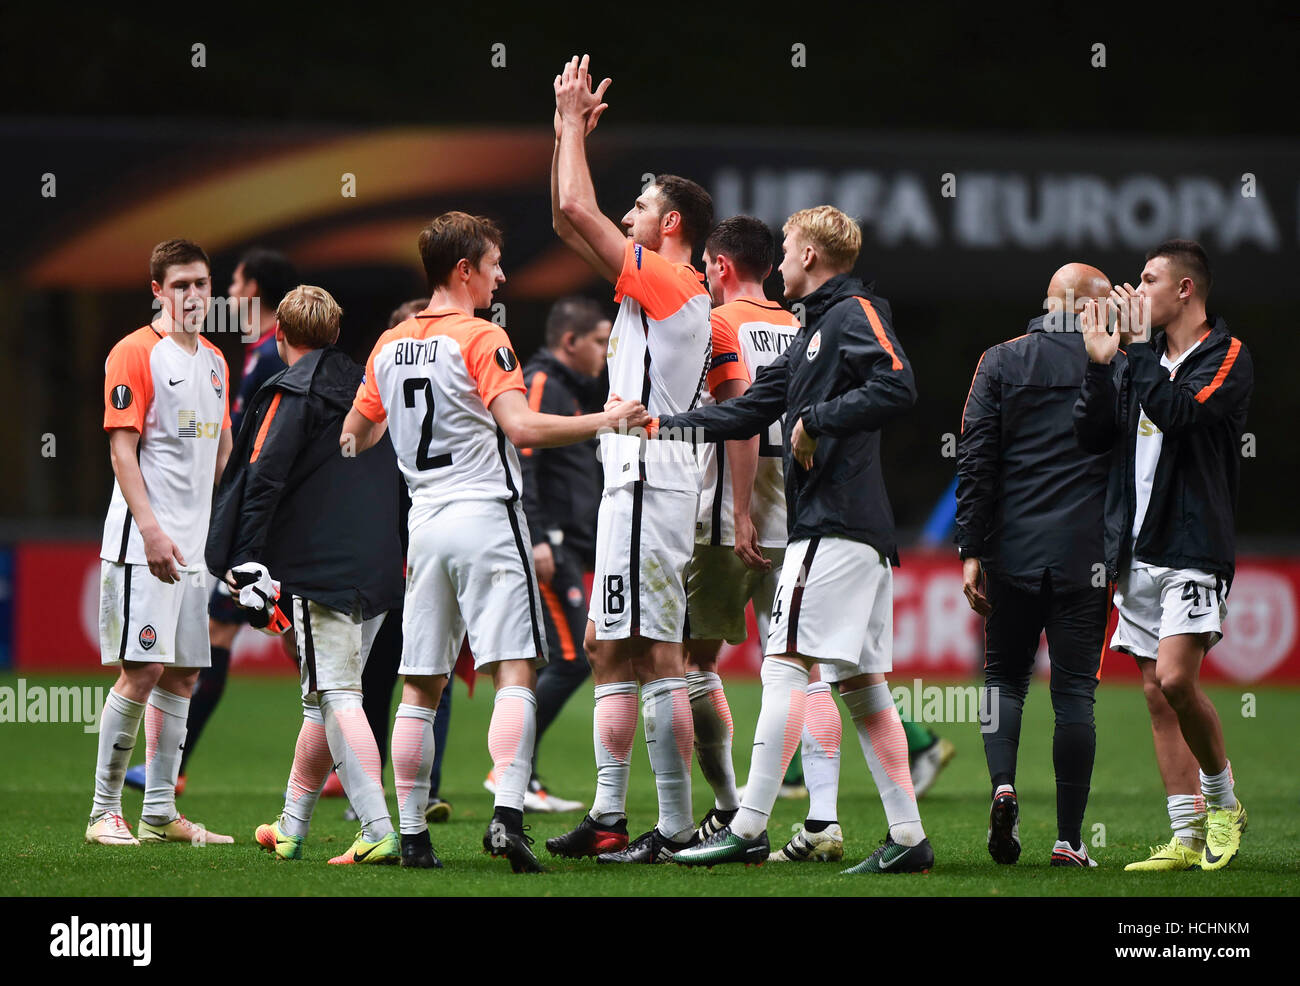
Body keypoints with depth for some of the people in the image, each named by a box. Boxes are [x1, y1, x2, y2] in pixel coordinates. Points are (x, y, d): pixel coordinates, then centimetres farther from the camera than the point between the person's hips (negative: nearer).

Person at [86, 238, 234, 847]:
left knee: (182, 674, 7)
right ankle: (105, 813, -6)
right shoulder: (135, 353, -7)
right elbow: (122, 449, -12)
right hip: (144, 542, -8)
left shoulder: (214, 361, 16)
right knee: (141, 670, -11)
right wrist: (151, 529, -20)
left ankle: (160, 812, 12)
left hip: (192, 545, 8)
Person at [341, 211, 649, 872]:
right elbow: (523, 427, -20)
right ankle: (506, 814, -23)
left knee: (419, 687, 8)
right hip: (486, 516, -6)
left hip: (425, 521, 6)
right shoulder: (480, 339, -9)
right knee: (514, 673, -9)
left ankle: (411, 833, 8)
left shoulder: (390, 347, 11)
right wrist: (605, 420, -10)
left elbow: (353, 436, 21)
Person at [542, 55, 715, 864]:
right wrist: (573, 130, 21)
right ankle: (609, 817, 16)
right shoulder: (677, 290, 17)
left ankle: (676, 827, -13)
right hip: (637, 486, 11)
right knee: (609, 646, 13)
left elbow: (575, 208, -14)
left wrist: (573, 120, -3)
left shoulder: (665, 281, -11)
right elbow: (570, 218, 24)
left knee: (655, 654, -11)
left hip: (649, 487, -11)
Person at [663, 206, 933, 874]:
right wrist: (661, 427, 25)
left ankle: (749, 827, -14)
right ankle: (907, 838, 4)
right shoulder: (815, 332, 24)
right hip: (862, 531, 10)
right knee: (860, 682, 6)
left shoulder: (854, 312, -5)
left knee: (786, 664, -11)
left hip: (834, 525, -10)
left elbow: (897, 387, -22)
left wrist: (815, 420, -16)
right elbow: (747, 412, 26)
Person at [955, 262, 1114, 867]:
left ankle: (1002, 785, -10)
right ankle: (1069, 839, 2)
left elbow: (974, 461, -1)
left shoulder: (1001, 363, 2)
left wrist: (971, 551, 0)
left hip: (1013, 551, 1)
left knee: (1004, 675, 15)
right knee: (1074, 692, 4)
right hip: (1087, 558, -1)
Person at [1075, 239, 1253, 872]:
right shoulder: (1139, 359, 16)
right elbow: (1092, 435, 9)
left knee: (1176, 678, -19)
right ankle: (1188, 837, 8)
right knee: (1157, 692, 5)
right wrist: (1101, 363, -1)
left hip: (1194, 547, -7)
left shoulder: (1227, 357, -4)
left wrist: (1139, 348, -13)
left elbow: (1175, 411, -21)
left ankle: (1223, 801, 2)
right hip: (1137, 549, 7)